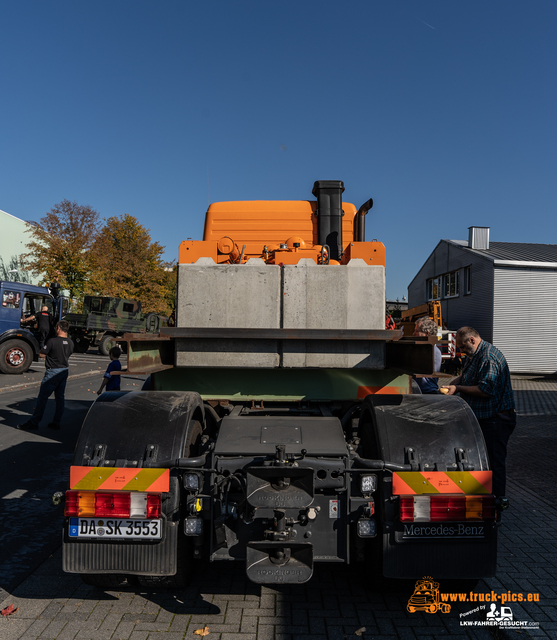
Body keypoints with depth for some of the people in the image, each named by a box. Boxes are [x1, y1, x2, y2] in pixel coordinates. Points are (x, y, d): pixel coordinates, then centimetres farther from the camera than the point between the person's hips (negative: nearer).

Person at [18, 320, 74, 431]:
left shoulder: (52, 341, -18)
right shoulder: (70, 343, 2)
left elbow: (41, 354, -11)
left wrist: (46, 351, 8)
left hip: (53, 372, -7)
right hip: (64, 371, 7)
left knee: (42, 397, 0)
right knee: (60, 397, 11)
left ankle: (33, 423, 6)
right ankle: (56, 422, 17)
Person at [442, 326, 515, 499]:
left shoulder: (489, 357, -22)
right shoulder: (474, 355, 12)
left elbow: (486, 390, -28)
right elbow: (464, 377, 22)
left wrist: (458, 388, -22)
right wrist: (451, 385, 3)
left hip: (496, 419, -11)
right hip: (482, 417, 11)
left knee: (495, 460, 1)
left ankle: (498, 499, 14)